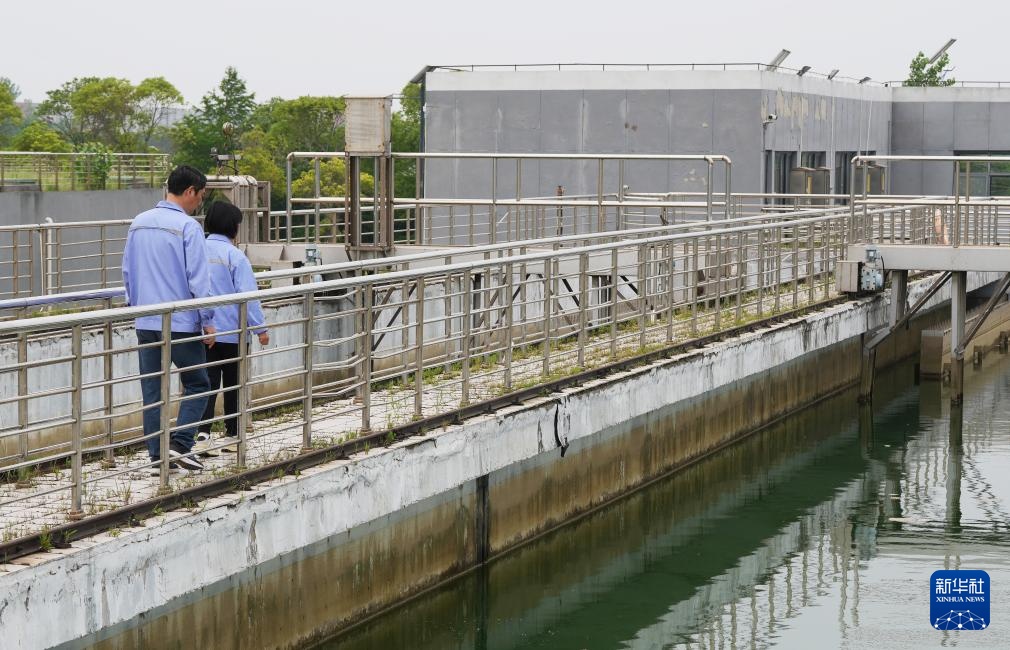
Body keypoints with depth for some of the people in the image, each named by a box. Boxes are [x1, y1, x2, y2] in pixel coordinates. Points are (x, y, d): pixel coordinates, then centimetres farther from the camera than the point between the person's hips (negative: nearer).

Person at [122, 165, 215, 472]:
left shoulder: (139, 223, 9)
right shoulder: (188, 227, -12)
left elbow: (128, 272, 15)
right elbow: (198, 279, -13)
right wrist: (208, 321, -7)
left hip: (145, 323, 6)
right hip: (181, 322, -6)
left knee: (152, 391, 9)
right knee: (197, 384, 8)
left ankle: (157, 456, 9)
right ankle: (180, 444, -5)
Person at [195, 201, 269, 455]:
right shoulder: (235, 256, -13)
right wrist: (260, 328, -8)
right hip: (231, 331, -4)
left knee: (208, 382, 6)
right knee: (233, 384, 11)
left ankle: (202, 434, -9)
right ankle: (232, 436, 19)